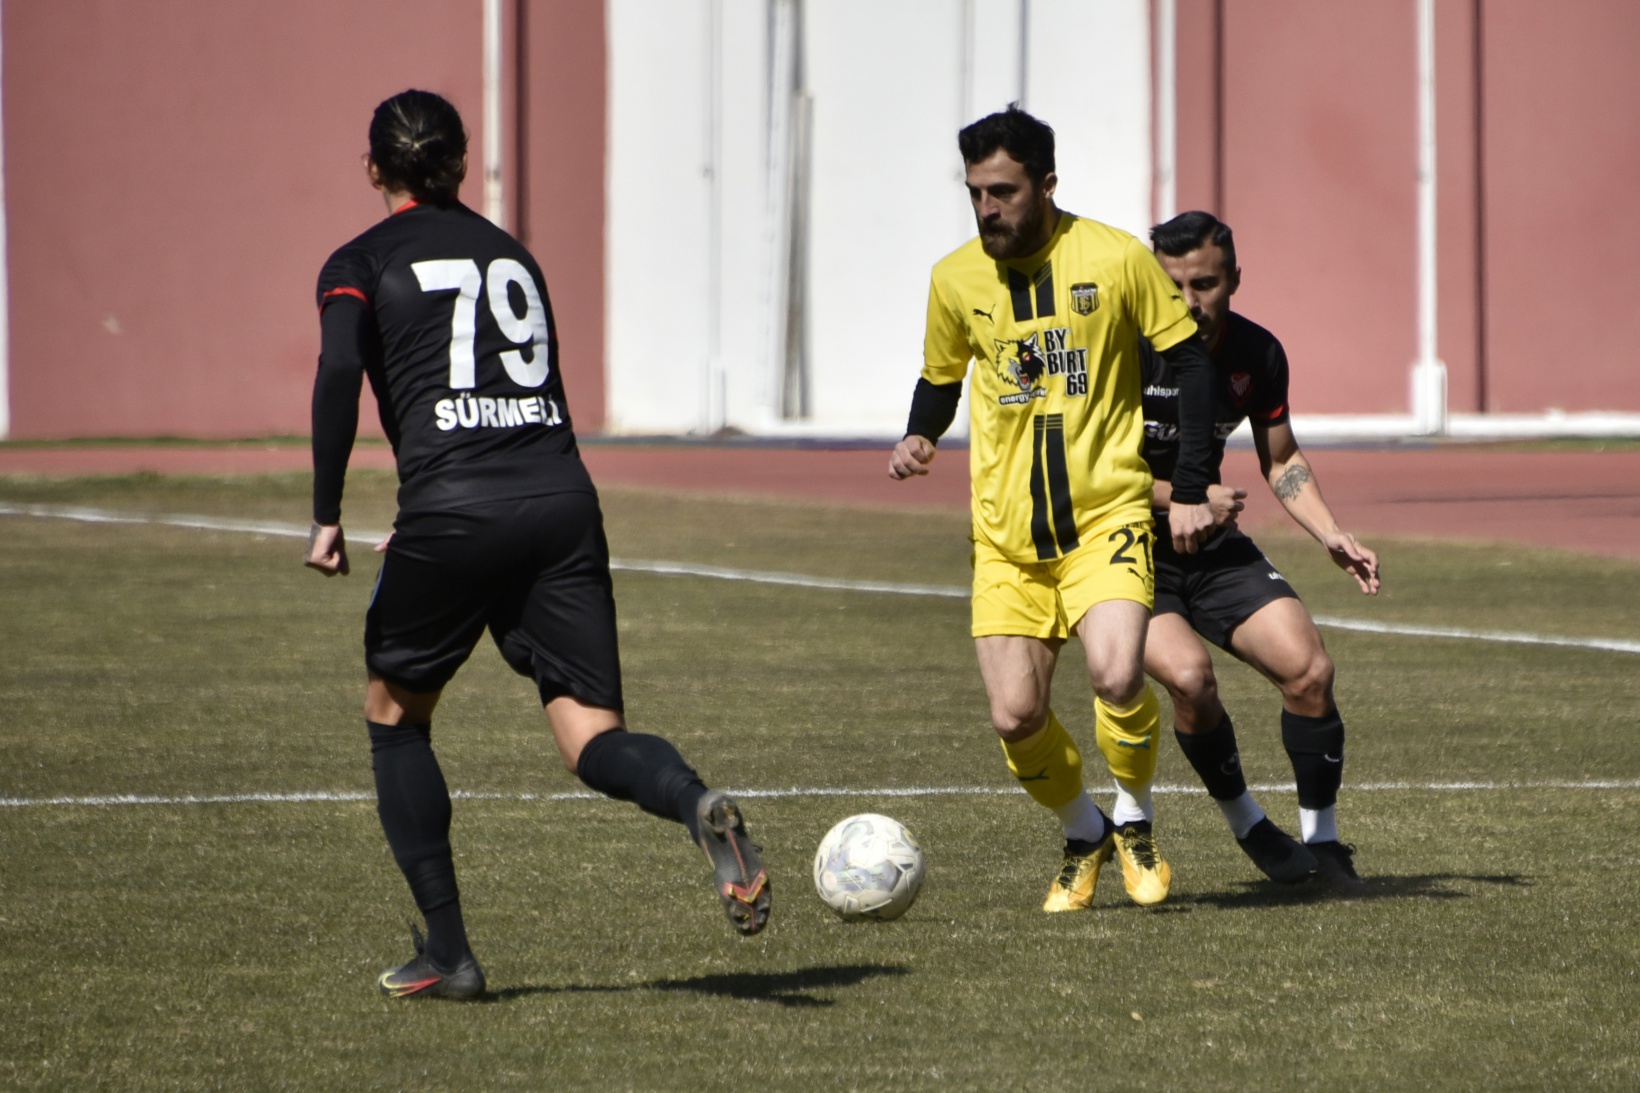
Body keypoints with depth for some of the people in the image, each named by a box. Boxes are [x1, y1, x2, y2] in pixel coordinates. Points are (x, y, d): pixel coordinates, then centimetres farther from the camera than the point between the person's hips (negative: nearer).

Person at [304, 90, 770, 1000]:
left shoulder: (361, 264, 9)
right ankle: (699, 807, -35)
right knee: (590, 737, 0)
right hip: (559, 500, 3)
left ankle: (446, 951, 14)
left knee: (394, 717, 18)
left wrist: (327, 516, -7)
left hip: (452, 509, -3)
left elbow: (339, 371, -11)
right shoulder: (513, 256, 24)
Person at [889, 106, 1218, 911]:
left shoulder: (1115, 260, -8)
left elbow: (1189, 360, 0)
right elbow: (940, 379, 17)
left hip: (1106, 515, -3)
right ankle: (1084, 836, 23)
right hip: (1006, 532, 3)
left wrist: (1192, 488, -4)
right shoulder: (955, 279, 2)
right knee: (1015, 716, -7)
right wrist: (919, 438, -5)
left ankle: (1135, 825, 5)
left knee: (1117, 676, -24)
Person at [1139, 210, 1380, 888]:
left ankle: (1320, 839, 9)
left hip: (1213, 550, 5)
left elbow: (1281, 461, 11)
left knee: (1310, 670, -11)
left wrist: (1332, 536, -3)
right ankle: (1246, 825, -3)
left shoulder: (1257, 354, -4)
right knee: (1190, 675, -28)